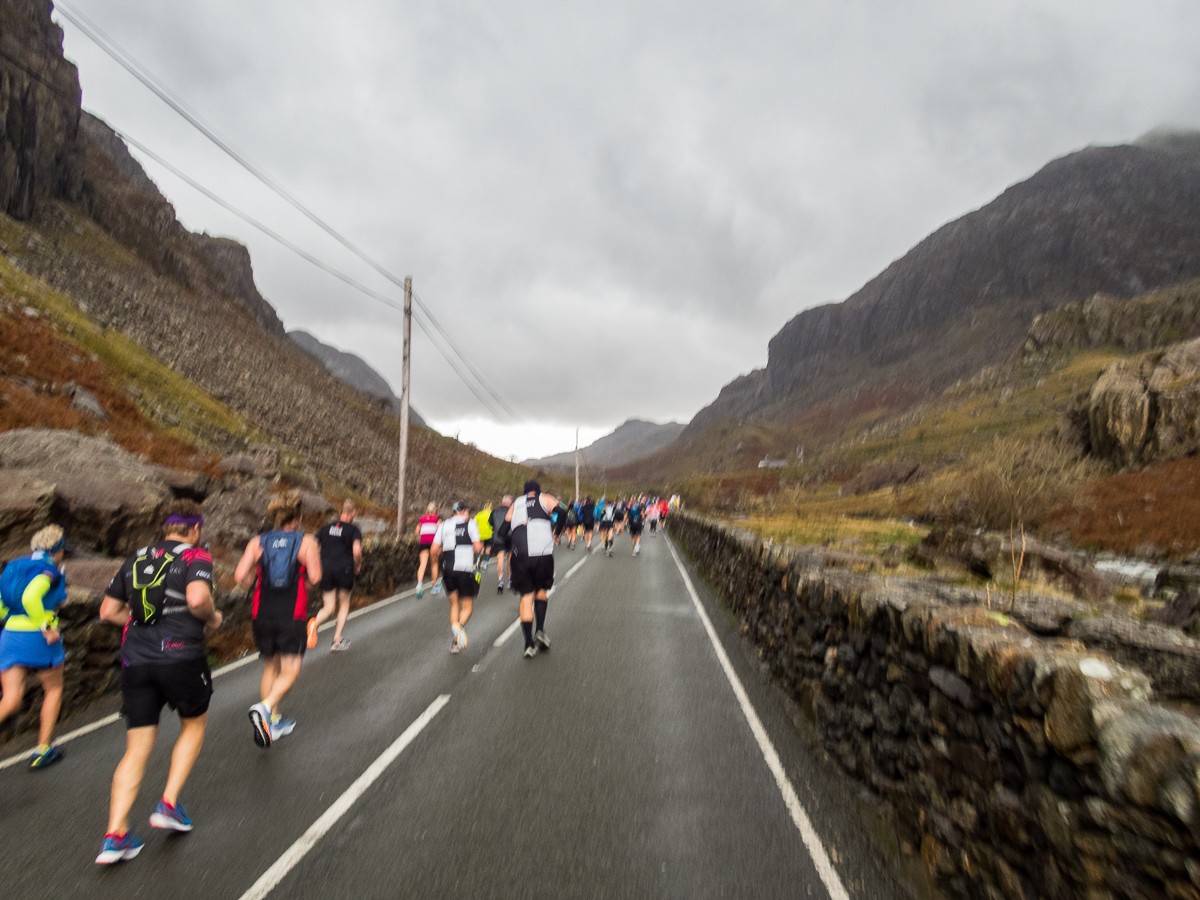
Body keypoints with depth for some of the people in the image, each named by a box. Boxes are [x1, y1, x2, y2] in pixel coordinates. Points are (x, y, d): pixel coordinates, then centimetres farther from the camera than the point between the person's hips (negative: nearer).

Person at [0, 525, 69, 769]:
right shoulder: (49, 570, -10)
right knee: (54, 690, 17)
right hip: (39, 640, -6)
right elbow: (30, 597, -28)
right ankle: (41, 751, 21)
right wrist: (47, 627, -19)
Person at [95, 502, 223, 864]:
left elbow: (108, 611, 15)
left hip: (135, 660, 5)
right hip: (181, 656, -5)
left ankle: (115, 834, 7)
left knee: (137, 750, 12)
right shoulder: (196, 557, -6)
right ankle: (169, 805, 16)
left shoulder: (135, 560, 14)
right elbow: (197, 599, -24)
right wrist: (213, 618, -5)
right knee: (194, 725, 21)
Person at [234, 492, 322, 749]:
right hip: (291, 616, -4)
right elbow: (315, 578, -10)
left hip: (262, 614, 4)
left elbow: (240, 576, -6)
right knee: (289, 671, 2)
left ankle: (273, 722, 22)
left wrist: (258, 578, 14)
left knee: (270, 668, 18)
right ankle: (264, 708, -22)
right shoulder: (306, 542, -3)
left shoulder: (257, 543, 4)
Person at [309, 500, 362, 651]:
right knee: (344, 604, 17)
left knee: (328, 608, 11)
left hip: (326, 571, 3)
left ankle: (315, 622, -23)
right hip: (344, 571, -3)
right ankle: (337, 640, 14)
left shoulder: (325, 528, 12)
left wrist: (319, 568, 20)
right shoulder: (353, 530, -2)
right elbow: (356, 550, -16)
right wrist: (358, 565, 2)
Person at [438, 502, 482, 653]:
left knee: (454, 604, 17)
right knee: (467, 606, 8)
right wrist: (482, 546, 14)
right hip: (466, 570, -3)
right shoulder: (471, 523, 1)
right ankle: (460, 625, -23)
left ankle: (455, 642, 11)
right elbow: (477, 548, -9)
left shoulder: (444, 525, 12)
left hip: (448, 570, 3)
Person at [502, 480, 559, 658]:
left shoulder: (515, 505, 23)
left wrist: (509, 554, 27)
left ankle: (529, 644, 5)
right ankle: (540, 630, 4)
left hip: (520, 555, 1)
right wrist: (556, 533, 11)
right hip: (543, 553, -1)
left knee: (526, 596, 8)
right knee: (541, 590, 20)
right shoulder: (545, 499, 16)